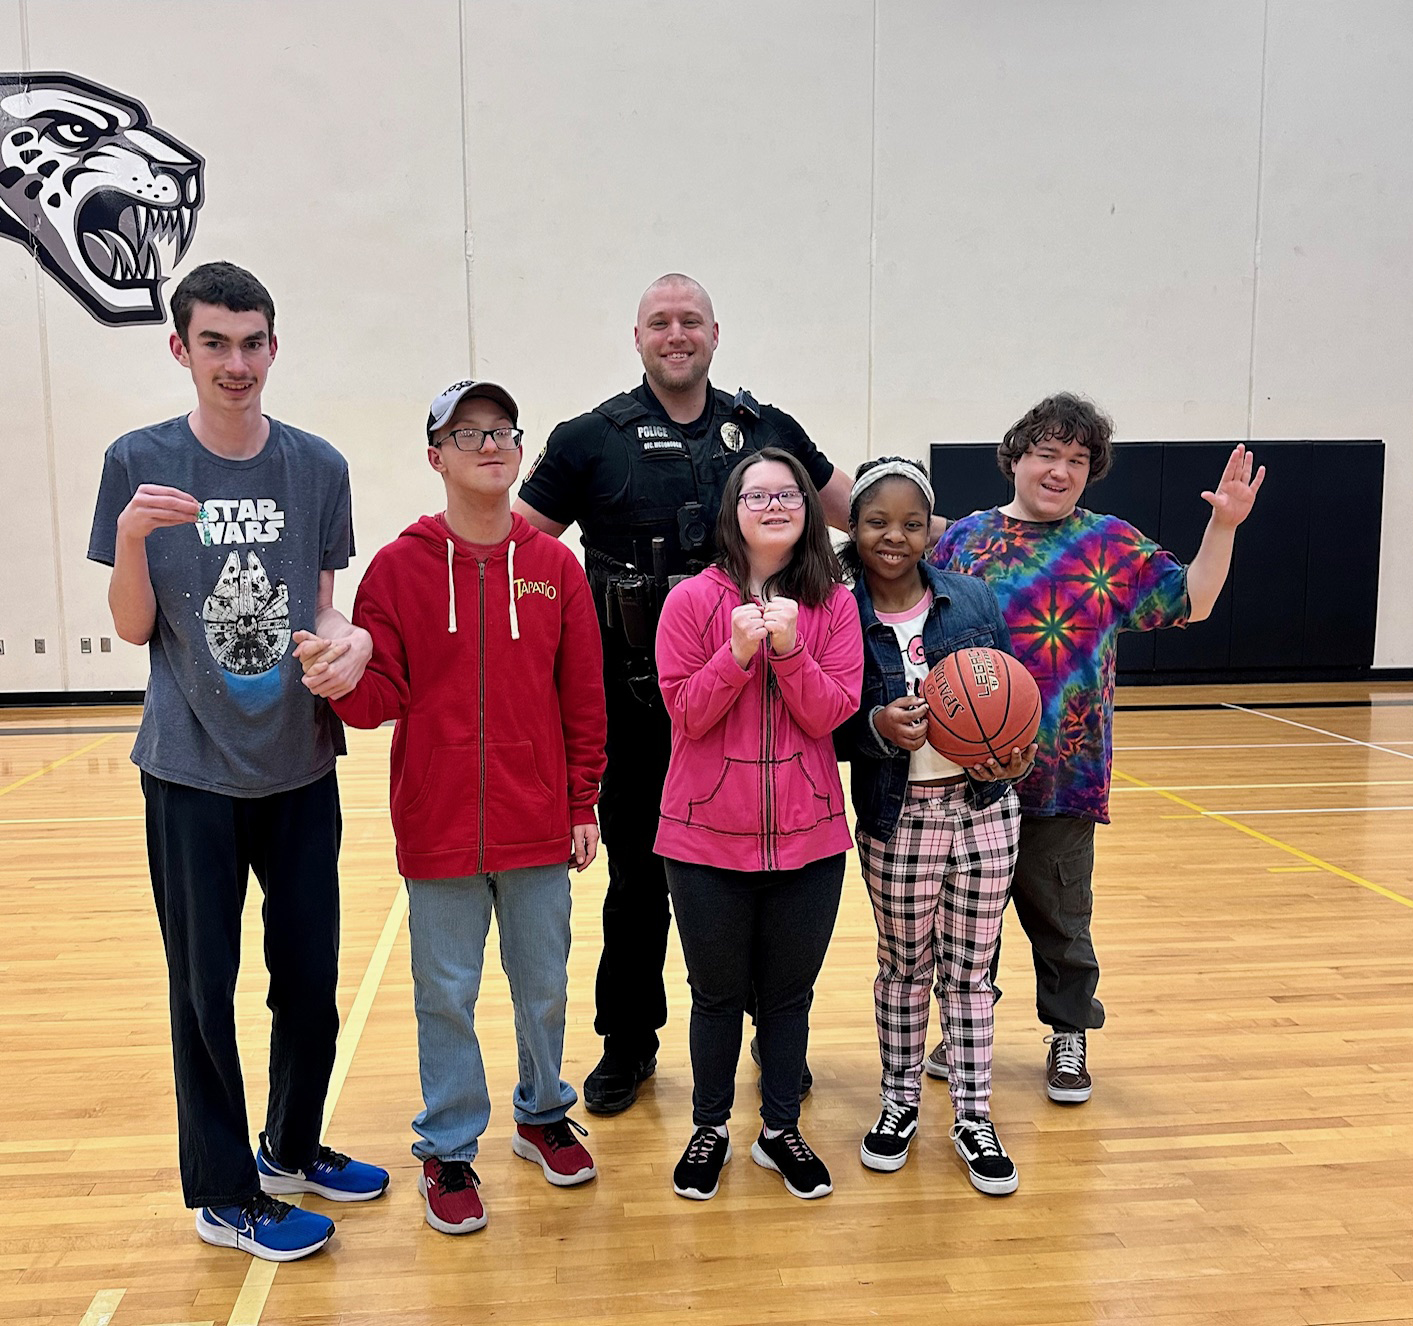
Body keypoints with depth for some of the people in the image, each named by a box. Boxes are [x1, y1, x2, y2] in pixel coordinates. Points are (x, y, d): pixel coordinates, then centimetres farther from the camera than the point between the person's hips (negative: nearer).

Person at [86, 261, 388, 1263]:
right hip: (193, 768, -2)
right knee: (205, 985, 8)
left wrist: (346, 641, -15)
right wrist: (131, 536, -20)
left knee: (311, 974, 12)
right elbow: (133, 628, -2)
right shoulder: (139, 463, -4)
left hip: (300, 763, 3)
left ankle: (294, 1149, 36)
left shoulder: (318, 466, 1)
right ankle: (224, 1195, 26)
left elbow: (323, 612, 7)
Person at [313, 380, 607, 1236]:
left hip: (539, 828, 2)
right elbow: (383, 697, -3)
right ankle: (449, 1149, 29)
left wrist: (584, 805, 4)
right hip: (438, 828, -1)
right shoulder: (399, 567, -3)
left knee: (543, 986, 16)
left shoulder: (555, 566, 1)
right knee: (447, 996, 11)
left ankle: (544, 1115, 39)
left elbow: (584, 699, 4)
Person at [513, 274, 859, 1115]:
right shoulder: (592, 439, 2)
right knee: (639, 871, 10)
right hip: (637, 698, -1)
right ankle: (629, 1042, 29)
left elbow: (861, 512, 16)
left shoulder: (767, 430, 8)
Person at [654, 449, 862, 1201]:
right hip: (708, 838, -1)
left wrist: (789, 648, -22)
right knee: (718, 993, 14)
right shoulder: (692, 601, -6)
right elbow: (686, 713, -9)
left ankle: (781, 1130, 34)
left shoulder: (832, 604, -1)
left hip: (808, 837, 2)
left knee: (789, 992, 15)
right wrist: (739, 653, -23)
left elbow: (832, 712, -7)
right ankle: (710, 1130, 34)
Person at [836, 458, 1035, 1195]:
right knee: (903, 967, 15)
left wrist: (1016, 757, -14)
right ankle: (899, 1103, 35)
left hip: (984, 810, 2)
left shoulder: (973, 600, -1)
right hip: (896, 820, -2)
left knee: (969, 968, 12)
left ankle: (973, 1115, 29)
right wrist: (877, 728, -25)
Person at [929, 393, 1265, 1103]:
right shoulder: (966, 536, 4)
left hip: (1062, 773, -1)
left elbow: (1191, 601, 2)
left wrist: (1223, 524, -8)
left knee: (1059, 913, 10)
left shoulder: (1111, 544, 2)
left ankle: (1069, 1034, 31)